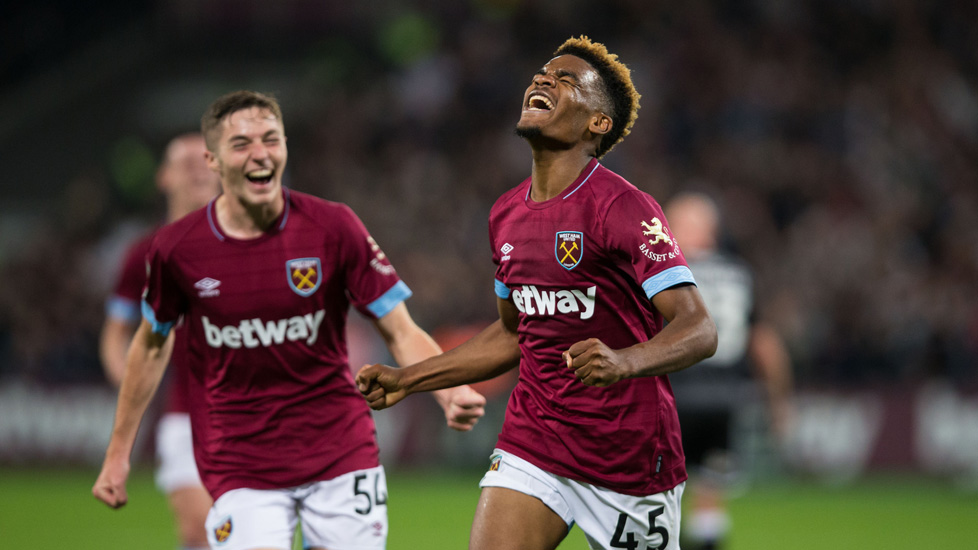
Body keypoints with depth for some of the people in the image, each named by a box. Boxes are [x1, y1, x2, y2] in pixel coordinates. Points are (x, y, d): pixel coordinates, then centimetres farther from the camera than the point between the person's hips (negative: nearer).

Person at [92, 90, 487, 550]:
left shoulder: (332, 227, -7)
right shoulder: (176, 248, -5)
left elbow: (400, 332, -4)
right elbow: (152, 344, 12)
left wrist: (450, 392, -25)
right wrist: (118, 452, 16)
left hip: (340, 453, 1)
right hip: (239, 469, -1)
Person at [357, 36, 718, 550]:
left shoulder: (623, 208, -14)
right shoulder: (506, 214, 8)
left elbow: (699, 330, -22)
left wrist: (625, 362, -41)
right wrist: (406, 380, 20)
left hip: (629, 457, -5)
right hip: (531, 444, 5)